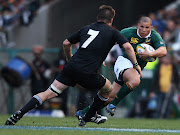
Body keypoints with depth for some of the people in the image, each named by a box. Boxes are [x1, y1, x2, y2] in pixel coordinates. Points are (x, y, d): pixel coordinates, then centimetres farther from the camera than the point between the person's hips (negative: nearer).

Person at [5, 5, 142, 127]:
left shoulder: (86, 28, 22)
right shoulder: (112, 32, 9)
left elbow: (66, 43, 27)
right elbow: (127, 46, -5)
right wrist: (136, 64, 7)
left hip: (71, 66, 4)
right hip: (88, 74, -4)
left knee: (49, 93, 2)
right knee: (108, 89, 24)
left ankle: (20, 113, -14)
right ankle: (88, 117, 28)